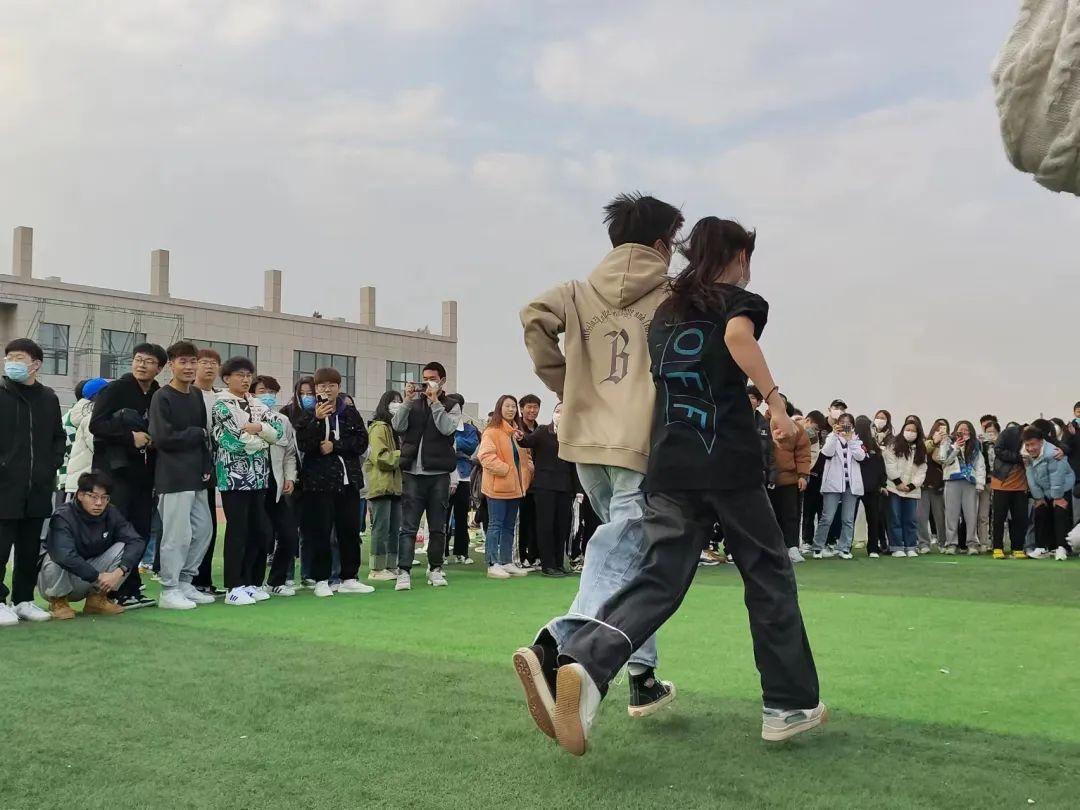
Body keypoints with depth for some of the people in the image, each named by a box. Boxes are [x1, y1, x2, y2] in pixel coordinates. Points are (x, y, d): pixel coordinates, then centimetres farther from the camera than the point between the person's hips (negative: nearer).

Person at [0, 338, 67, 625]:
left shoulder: (48, 398, 10)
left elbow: (59, 437, 19)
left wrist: (53, 464, 7)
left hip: (38, 488, 4)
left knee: (30, 549, 11)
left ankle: (24, 600, 21)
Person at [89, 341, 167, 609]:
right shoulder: (115, 390, -3)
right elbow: (96, 424, -12)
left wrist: (155, 441, -1)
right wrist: (130, 436, -17)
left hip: (144, 474, 6)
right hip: (116, 472, -5)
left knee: (140, 534, 6)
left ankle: (131, 590, 14)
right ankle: (116, 591, 0)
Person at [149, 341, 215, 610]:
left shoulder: (197, 395, 14)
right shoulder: (162, 397, -7)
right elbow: (163, 437, -16)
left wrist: (207, 465, 3)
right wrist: (198, 434, -6)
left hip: (196, 476, 8)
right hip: (174, 476, -8)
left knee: (203, 529, 11)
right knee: (177, 533, -6)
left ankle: (185, 583, 23)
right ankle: (169, 591, 5)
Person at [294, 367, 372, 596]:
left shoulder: (350, 413, 9)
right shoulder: (308, 415, 3)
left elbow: (362, 442, -1)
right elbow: (303, 445, -11)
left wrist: (335, 445, -12)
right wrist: (318, 420, -21)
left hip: (348, 480, 3)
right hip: (319, 481, -3)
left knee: (350, 530, 6)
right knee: (320, 532, -1)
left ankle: (349, 578, 15)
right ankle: (321, 580, 7)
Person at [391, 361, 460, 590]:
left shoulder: (452, 405, 8)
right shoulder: (414, 403, 11)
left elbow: (447, 428, -11)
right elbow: (398, 426, -3)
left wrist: (434, 401, -10)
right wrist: (408, 400, -10)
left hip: (439, 474, 0)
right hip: (413, 473, 0)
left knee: (438, 526, 9)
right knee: (408, 526, -4)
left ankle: (435, 569, 19)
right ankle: (404, 572, -5)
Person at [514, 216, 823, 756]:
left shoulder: (665, 312, 21)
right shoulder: (738, 300, 2)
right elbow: (738, 333, -21)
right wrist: (776, 402, -21)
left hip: (670, 468, 5)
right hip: (729, 463, -5)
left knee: (660, 579, -2)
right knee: (769, 578, 10)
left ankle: (578, 666, -27)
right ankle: (790, 705, 16)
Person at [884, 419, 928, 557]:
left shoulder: (921, 450, 11)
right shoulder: (894, 446, 1)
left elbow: (922, 471, 4)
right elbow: (890, 466, -6)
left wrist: (911, 485, -7)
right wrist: (898, 482, -10)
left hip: (912, 490, 3)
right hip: (895, 488, -3)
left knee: (911, 520, 3)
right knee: (895, 519, -1)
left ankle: (911, 547, 10)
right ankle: (897, 547, 2)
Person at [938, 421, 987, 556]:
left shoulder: (975, 446, 15)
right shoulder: (948, 443, 10)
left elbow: (981, 465, 9)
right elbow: (942, 459, -2)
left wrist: (980, 483, -2)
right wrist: (955, 448, -8)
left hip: (970, 483, 1)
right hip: (953, 481, -1)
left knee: (971, 514, -3)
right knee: (952, 513, -2)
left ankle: (972, 543, 2)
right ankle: (951, 543, 2)